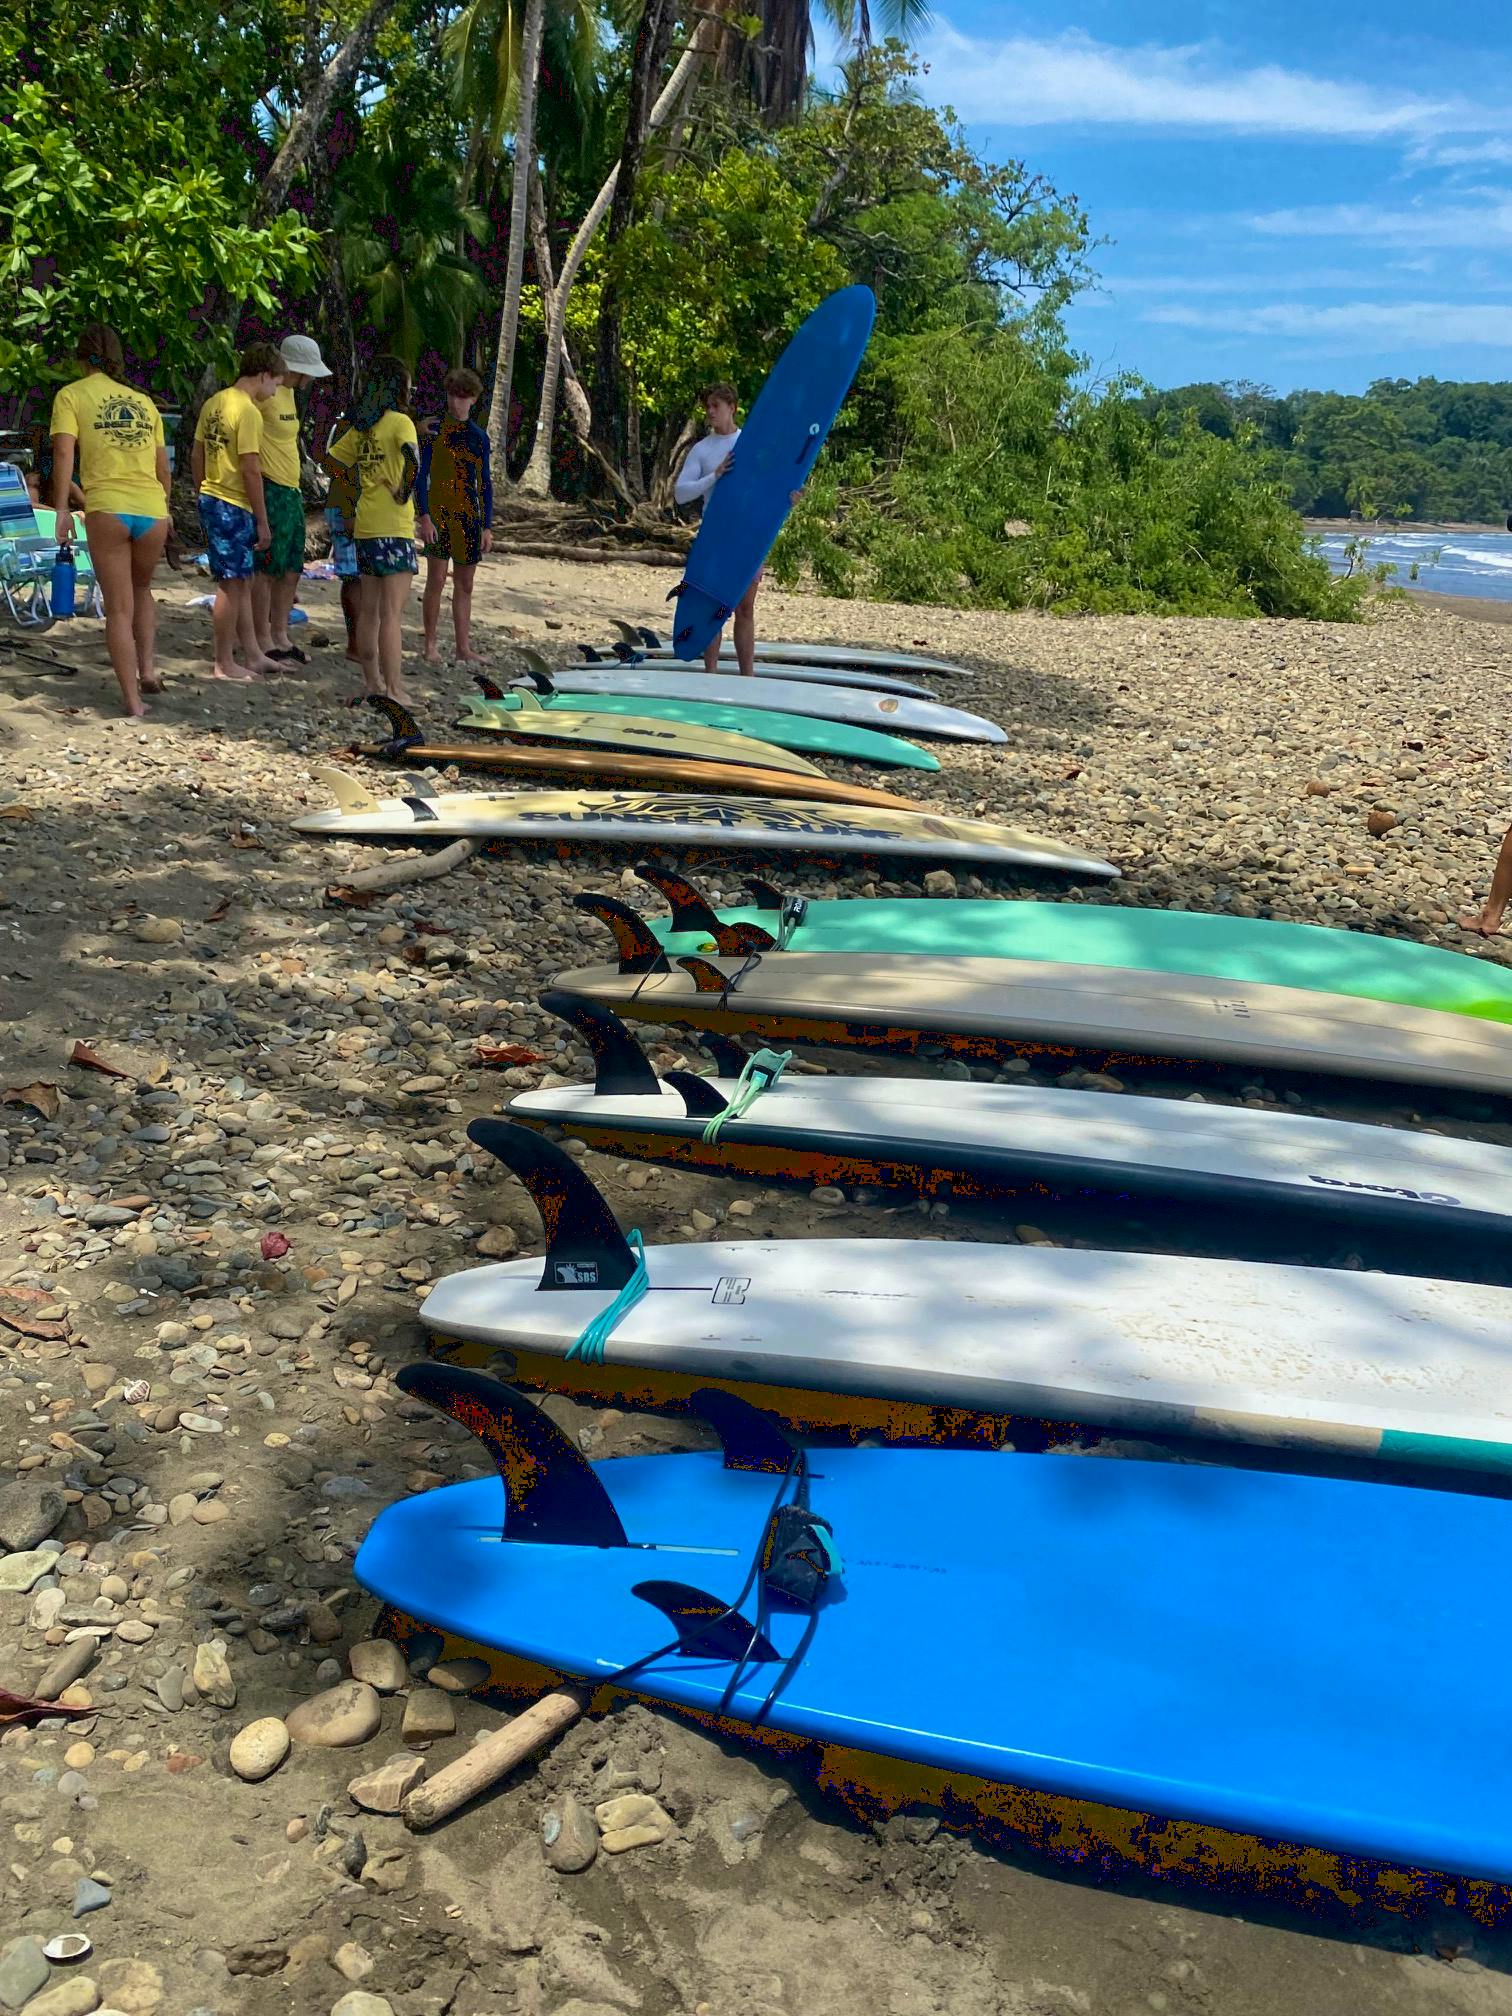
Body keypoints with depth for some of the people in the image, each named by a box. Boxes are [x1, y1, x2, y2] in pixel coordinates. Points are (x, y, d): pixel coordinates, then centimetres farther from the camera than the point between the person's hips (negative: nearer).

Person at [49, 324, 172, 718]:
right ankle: (147, 668, 14)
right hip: (152, 510, 3)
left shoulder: (71, 395, 6)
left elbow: (64, 453, -7)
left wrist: (62, 508, -4)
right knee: (141, 589, 28)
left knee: (119, 608, 5)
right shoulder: (143, 400, 16)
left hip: (107, 510, -3)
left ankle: (134, 703, 2)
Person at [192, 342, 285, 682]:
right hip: (233, 507, -9)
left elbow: (197, 456, 15)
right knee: (232, 584, -2)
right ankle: (224, 664, 4)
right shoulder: (249, 412, -15)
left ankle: (254, 655, 22)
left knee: (242, 582, 15)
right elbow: (251, 470, -18)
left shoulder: (213, 403, 11)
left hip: (210, 500, 9)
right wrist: (263, 523, -14)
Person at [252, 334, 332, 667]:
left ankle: (280, 636, 23)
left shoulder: (288, 392, 14)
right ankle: (263, 643, 3)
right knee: (267, 569, -4)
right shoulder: (265, 393, -14)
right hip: (270, 490, -9)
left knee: (291, 568, 13)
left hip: (291, 492, 10)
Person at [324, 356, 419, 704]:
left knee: (368, 609, 13)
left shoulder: (361, 427, 12)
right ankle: (394, 689, -9)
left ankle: (372, 681, 20)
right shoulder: (399, 421, -9)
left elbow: (332, 460, 20)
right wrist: (404, 491, -15)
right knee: (392, 612, -8)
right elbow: (413, 456, -28)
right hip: (394, 527, -7)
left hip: (365, 526, 8)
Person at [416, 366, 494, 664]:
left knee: (465, 584, 6)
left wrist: (487, 526, 9)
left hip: (469, 516, 4)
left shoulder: (479, 436, 11)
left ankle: (463, 648, 11)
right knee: (437, 579, -8)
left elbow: (485, 483, 13)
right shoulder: (433, 431, 0)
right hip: (439, 512, -4)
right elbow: (420, 475, -2)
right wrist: (424, 516, -13)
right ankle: (430, 646, 0)